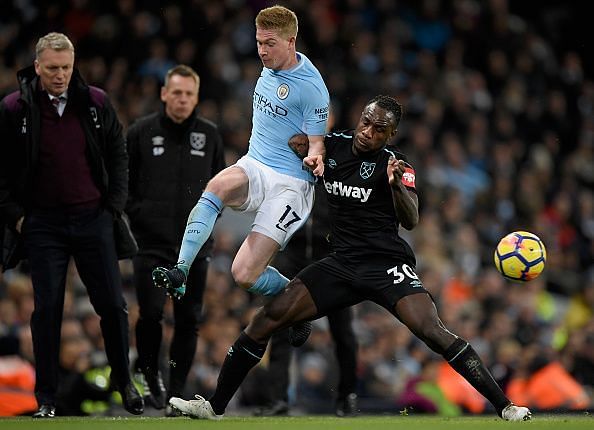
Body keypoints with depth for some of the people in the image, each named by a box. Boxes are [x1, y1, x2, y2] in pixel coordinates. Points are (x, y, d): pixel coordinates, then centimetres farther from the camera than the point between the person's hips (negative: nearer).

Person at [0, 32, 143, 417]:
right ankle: (46, 397, 7)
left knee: (113, 305, 3)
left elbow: (119, 155, 11)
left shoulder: (97, 103, 1)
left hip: (94, 219, 1)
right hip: (43, 223, -1)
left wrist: (114, 205, 4)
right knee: (47, 309, -1)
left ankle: (124, 382, 22)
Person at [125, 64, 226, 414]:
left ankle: (177, 391, 12)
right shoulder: (141, 132, 0)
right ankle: (150, 372, 13)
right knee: (150, 313, -12)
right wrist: (138, 213, -4)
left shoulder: (209, 134, 7)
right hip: (152, 242, -2)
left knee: (189, 320, 3)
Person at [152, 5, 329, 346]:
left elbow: (316, 141, -11)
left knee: (245, 274, -16)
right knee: (217, 186, -32)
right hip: (254, 167, 6)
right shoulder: (272, 66, 8)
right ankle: (180, 272, -38)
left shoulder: (311, 86, -14)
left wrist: (316, 158, -30)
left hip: (291, 184, -6)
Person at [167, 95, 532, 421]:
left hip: (387, 266, -5)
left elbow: (411, 220, -20)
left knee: (432, 331, -25)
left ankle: (505, 408, -20)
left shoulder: (395, 164, -8)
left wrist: (397, 184, -40)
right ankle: (215, 407, 5)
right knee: (268, 318, -5)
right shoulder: (333, 146, 5)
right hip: (341, 265, 5)